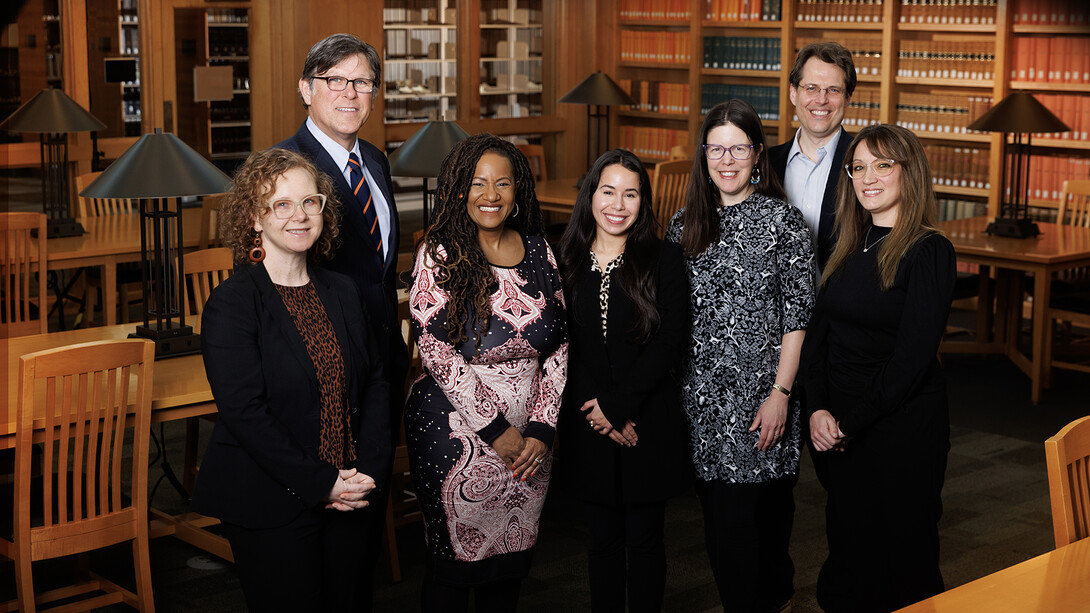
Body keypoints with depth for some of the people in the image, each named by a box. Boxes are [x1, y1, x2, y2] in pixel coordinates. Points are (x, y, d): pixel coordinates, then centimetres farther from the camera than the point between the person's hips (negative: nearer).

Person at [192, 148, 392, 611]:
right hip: (272, 509, -5)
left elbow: (375, 383, 8)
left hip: (352, 499, 6)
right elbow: (244, 412, -18)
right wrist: (322, 483, -18)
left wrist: (371, 470, -6)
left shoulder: (342, 292, 8)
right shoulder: (231, 304, -11)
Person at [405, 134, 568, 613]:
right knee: (456, 560, 6)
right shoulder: (439, 254, -8)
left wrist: (540, 428, -5)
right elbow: (436, 351, -13)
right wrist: (496, 428, -14)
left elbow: (559, 344, 5)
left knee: (513, 558, 14)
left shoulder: (538, 250, 5)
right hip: (458, 433, -4)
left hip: (529, 435, 4)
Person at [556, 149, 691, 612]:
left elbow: (670, 343, -10)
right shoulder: (567, 262, 4)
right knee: (603, 538, 11)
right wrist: (593, 410, -10)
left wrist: (618, 405, -14)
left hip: (649, 421, -2)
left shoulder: (663, 260, -4)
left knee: (644, 539, 6)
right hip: (588, 425, 2)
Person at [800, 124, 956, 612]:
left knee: (899, 559, 5)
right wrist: (818, 410, -7)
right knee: (847, 548, 14)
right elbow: (817, 334, 7)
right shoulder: (851, 248, 10)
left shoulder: (928, 251, -11)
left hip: (902, 430, -6)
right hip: (837, 430, 6)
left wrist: (850, 424, -14)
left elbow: (912, 357, -17)